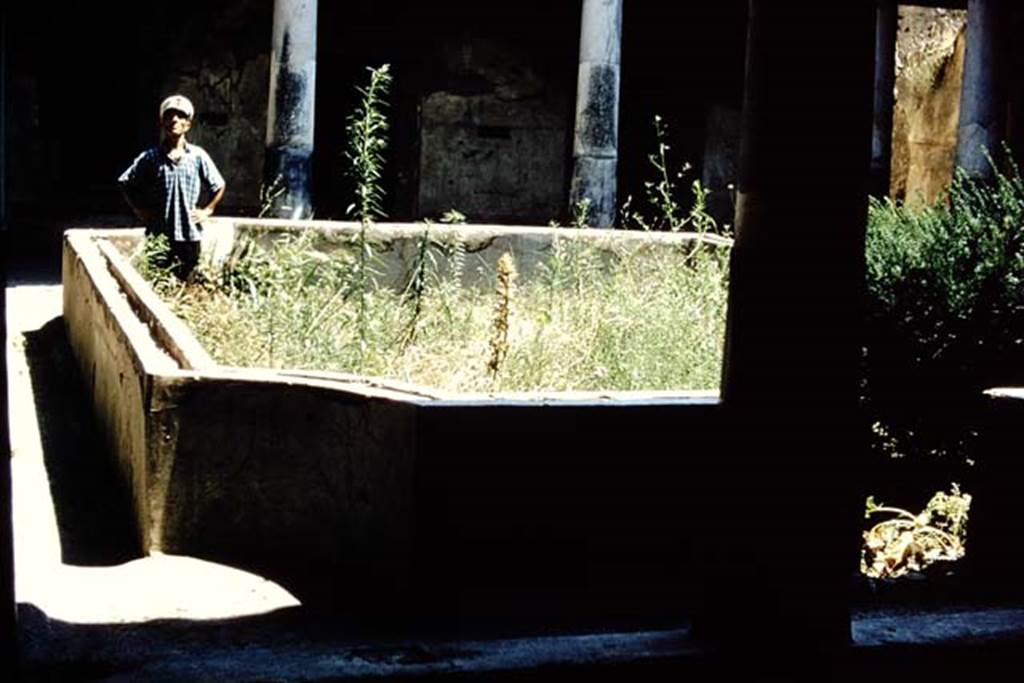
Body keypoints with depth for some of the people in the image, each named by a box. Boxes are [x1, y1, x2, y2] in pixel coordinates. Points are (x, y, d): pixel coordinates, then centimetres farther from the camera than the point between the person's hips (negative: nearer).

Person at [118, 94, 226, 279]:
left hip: (189, 235, 1)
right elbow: (125, 183, 8)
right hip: (159, 236, -1)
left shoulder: (198, 156, 0)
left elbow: (219, 186, 11)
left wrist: (206, 210, 3)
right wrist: (140, 211, 3)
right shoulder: (150, 158, -2)